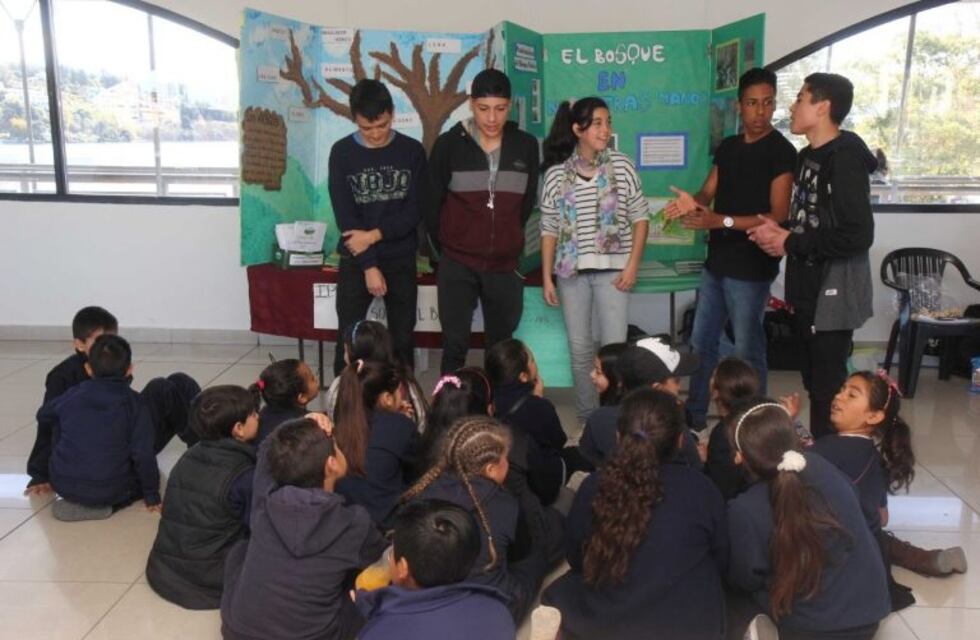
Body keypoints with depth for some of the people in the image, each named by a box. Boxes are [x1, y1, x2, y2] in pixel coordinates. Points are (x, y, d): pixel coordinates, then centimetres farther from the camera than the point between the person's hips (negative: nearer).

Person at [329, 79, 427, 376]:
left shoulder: (412, 151, -1)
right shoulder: (342, 153, -3)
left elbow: (417, 209, -5)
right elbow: (345, 215, -7)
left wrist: (374, 235, -15)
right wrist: (369, 266, -13)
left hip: (401, 260, 1)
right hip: (356, 261, 0)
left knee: (403, 340, 6)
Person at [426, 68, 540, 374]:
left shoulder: (526, 146, 2)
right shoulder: (449, 144, -5)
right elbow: (432, 204, 2)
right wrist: (447, 248, 9)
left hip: (506, 265, 2)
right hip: (457, 264, -2)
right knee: (455, 345, -1)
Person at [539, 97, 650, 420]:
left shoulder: (622, 166, -2)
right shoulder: (556, 174, 1)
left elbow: (640, 217, 2)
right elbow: (549, 229, 5)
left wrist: (632, 265, -6)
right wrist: (547, 277, 2)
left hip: (612, 268, -1)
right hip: (571, 271, 1)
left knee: (615, 347, -4)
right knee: (580, 349, 9)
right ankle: (586, 417, 23)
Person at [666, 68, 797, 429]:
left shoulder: (781, 151, -12)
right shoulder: (728, 147, 10)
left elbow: (777, 216, -17)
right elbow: (708, 193, 8)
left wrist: (721, 221, -28)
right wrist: (693, 203, -16)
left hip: (752, 267, -7)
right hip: (717, 261, 7)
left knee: (747, 352, 1)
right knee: (701, 344, 15)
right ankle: (694, 416, 29)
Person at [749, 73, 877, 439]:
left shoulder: (845, 158, -17)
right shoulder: (808, 156, 12)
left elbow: (857, 234, -24)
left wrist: (790, 243, -17)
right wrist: (780, 231, 1)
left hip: (833, 291, -9)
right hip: (809, 287, 9)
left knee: (828, 385, -3)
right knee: (814, 379, 16)